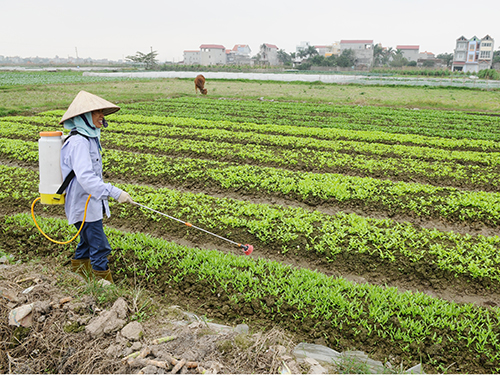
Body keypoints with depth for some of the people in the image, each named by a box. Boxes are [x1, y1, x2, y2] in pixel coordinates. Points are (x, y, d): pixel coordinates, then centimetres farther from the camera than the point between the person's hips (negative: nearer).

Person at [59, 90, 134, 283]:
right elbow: (85, 177, -33)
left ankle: (78, 270, 40)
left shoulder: (89, 137, 9)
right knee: (99, 247, -6)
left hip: (91, 202, 10)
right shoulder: (78, 142, -22)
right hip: (84, 205, -10)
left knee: (88, 240, 23)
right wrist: (114, 192, -36)